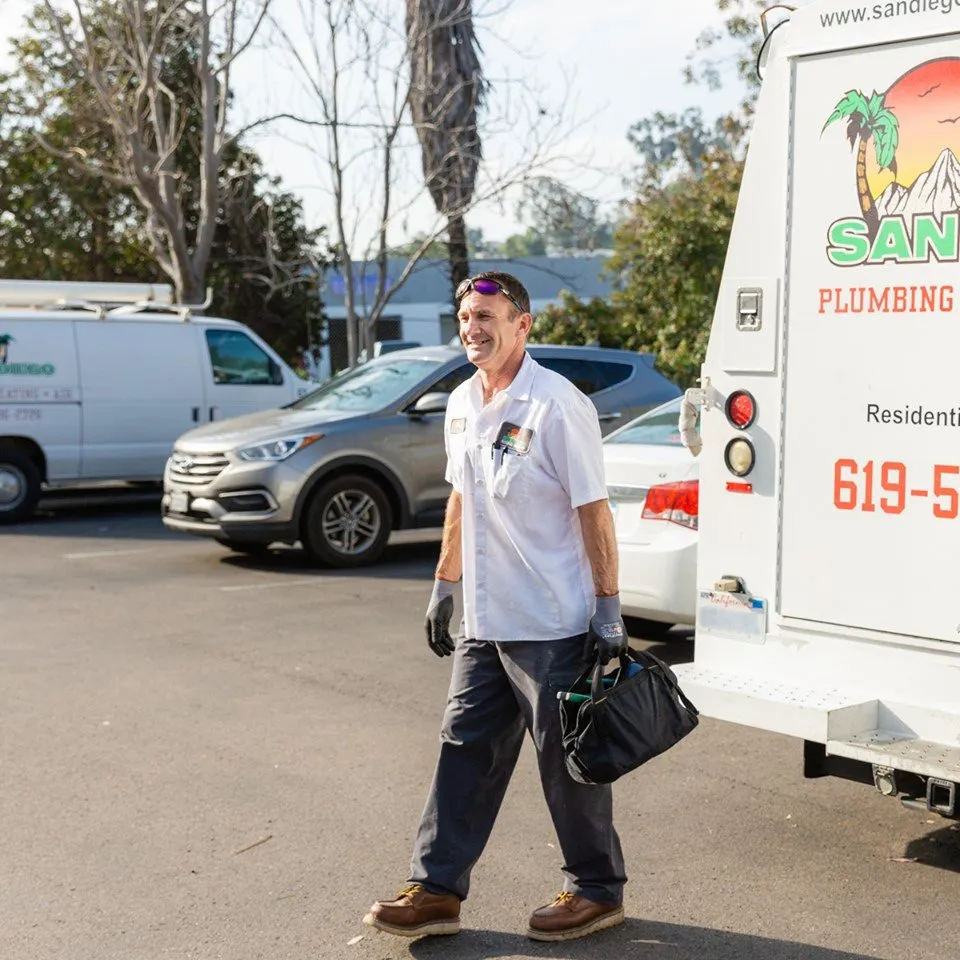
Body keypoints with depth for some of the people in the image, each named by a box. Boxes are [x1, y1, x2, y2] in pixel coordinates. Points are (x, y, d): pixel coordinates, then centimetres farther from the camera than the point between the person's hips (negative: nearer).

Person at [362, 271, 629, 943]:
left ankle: (599, 891, 20)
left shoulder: (557, 406, -15)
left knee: (568, 761, 4)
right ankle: (437, 888, 19)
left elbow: (593, 511, -15)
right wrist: (445, 586, 20)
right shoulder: (462, 405, 10)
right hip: (485, 623, 8)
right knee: (465, 750, 11)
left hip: (552, 625, -8)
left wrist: (609, 608, -16)